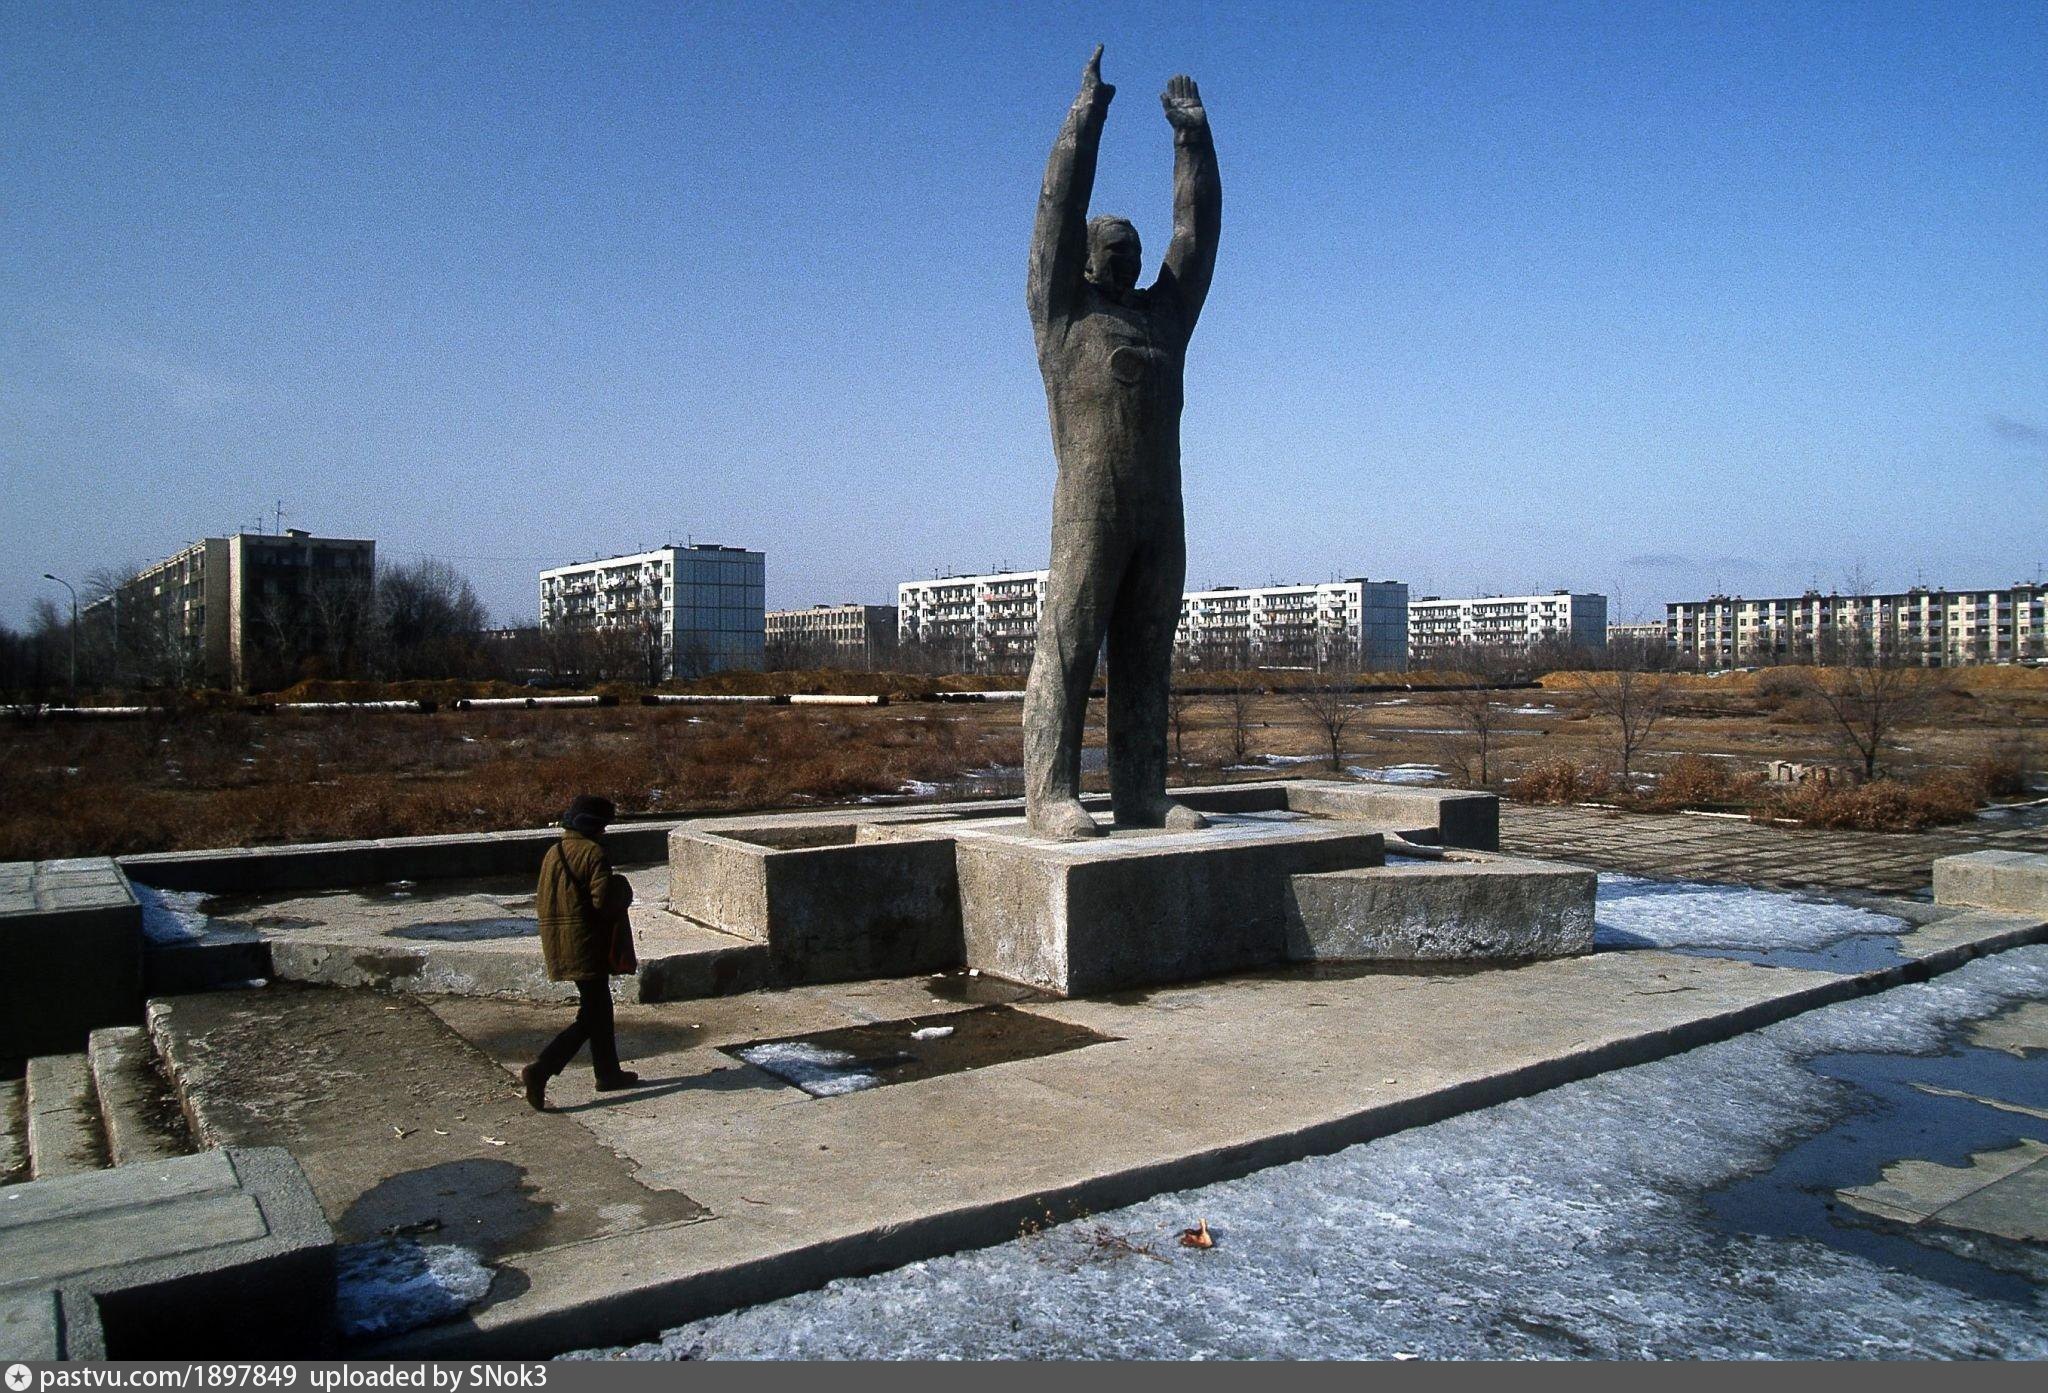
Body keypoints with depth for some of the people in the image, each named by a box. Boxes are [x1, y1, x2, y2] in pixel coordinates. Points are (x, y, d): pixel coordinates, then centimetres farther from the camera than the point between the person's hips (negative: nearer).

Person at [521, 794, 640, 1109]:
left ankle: (609, 1073, 28)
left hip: (558, 944, 9)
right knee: (590, 1017, -3)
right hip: (587, 943, -9)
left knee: (599, 1009, 19)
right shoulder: (594, 853, -13)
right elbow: (603, 901, -21)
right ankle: (540, 1071, -14)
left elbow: (541, 903, 12)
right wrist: (622, 896, -1)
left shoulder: (553, 853, 11)